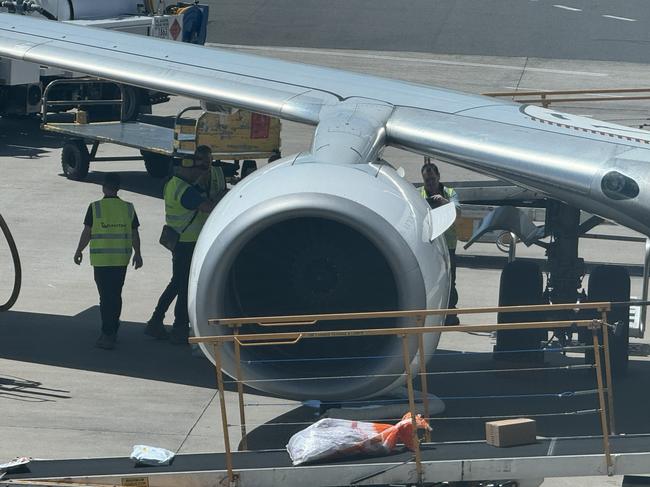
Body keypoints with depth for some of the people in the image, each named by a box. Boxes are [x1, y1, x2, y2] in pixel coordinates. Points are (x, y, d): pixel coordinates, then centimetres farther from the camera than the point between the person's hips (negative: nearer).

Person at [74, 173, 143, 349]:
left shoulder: (95, 208, -8)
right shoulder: (128, 208, 1)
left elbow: (87, 232, -4)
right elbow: (134, 234, 5)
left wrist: (79, 251, 10)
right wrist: (137, 254, 17)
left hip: (101, 259, -3)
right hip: (121, 259, 3)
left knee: (106, 296, -2)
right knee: (116, 295, 16)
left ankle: (107, 335, -7)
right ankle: (113, 330, 26)